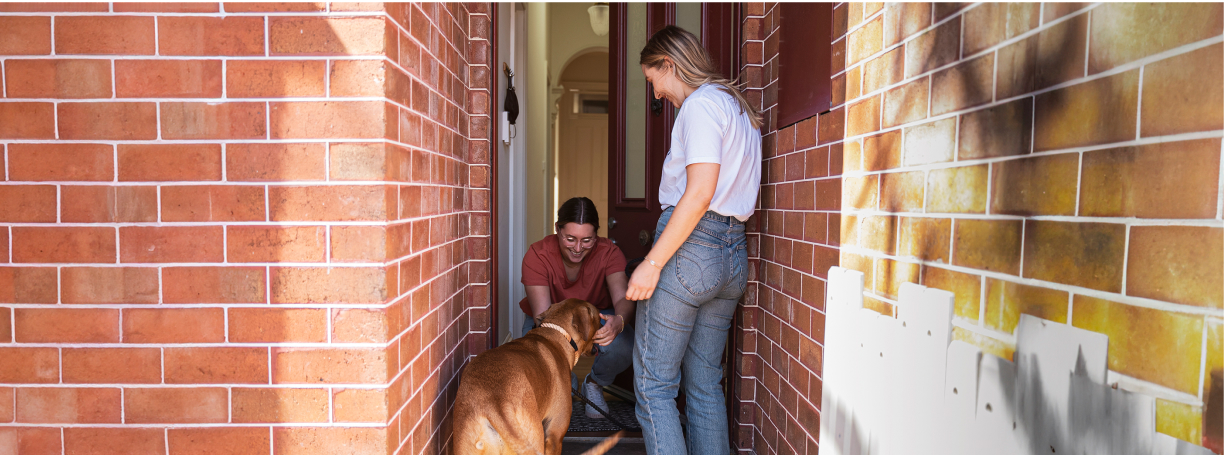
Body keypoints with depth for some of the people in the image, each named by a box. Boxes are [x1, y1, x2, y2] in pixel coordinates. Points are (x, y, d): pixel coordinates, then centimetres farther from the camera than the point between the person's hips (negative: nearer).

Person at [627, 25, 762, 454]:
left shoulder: (701, 103, -8)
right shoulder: (740, 107, 20)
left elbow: (699, 194, -18)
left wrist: (652, 262, -18)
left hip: (691, 246, -9)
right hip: (734, 252, 9)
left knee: (652, 384, -1)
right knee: (705, 384, 15)